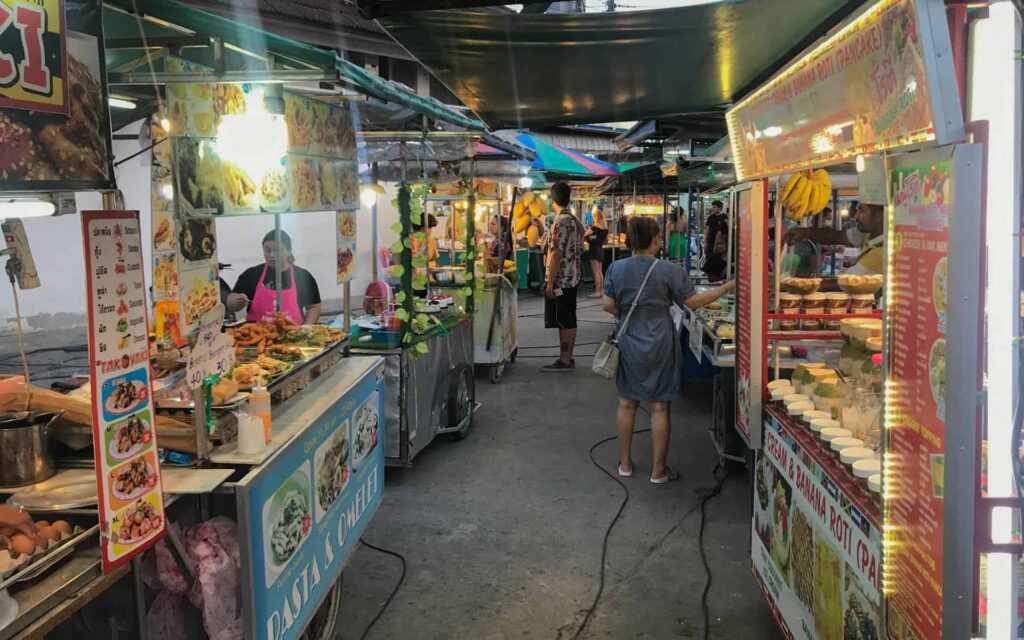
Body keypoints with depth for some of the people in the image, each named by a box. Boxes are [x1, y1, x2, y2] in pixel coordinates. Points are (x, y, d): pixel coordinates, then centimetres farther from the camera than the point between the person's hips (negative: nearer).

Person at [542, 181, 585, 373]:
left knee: (564, 321, -4)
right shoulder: (575, 220, 12)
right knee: (568, 321, 12)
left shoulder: (561, 222, -16)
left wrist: (550, 283, -18)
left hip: (561, 279, -9)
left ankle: (564, 361, 0)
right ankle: (567, 358, 18)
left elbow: (556, 254, -20)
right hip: (572, 278, 9)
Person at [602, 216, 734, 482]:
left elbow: (608, 304, -2)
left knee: (627, 403, 15)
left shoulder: (616, 269, -4)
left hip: (627, 343, 3)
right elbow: (693, 301, -8)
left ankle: (625, 463, 25)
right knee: (659, 406, 5)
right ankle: (659, 470, 14)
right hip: (659, 345, -3)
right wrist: (727, 287, 3)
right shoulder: (669, 270, -12)